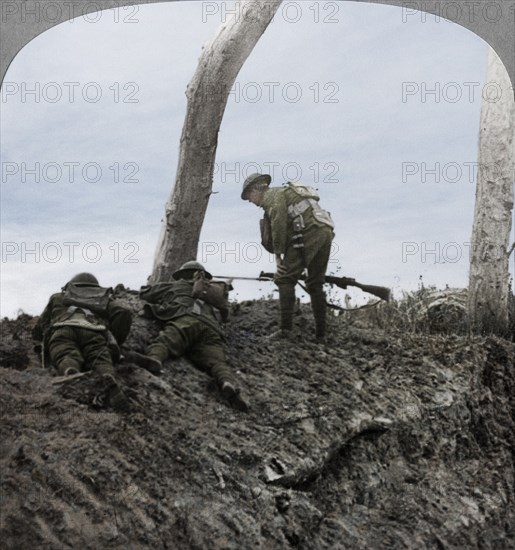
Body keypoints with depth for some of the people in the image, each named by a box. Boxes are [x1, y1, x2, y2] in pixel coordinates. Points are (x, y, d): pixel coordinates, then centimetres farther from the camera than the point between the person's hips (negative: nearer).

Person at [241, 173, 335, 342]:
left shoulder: (273, 195, 4)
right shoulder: (286, 193, 33)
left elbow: (279, 225, -9)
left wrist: (278, 255, -4)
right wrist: (287, 257, 24)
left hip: (308, 234, -9)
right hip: (326, 233, 9)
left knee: (285, 279, -4)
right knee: (316, 284, 14)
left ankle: (285, 328, -13)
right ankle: (320, 334, 13)